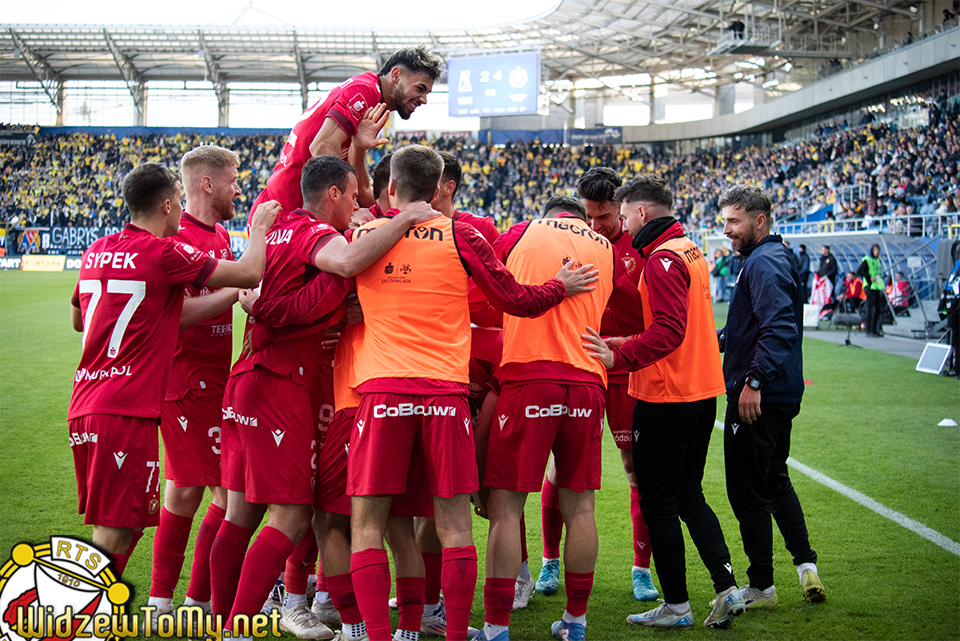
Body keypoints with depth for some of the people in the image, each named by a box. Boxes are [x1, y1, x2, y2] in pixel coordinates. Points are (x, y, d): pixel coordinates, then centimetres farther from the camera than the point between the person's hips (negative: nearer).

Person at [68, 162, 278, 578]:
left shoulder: (97, 252, 14)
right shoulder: (164, 253, -10)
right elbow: (248, 274, -9)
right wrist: (259, 227, 10)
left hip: (84, 407, 8)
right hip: (126, 411, -8)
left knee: (113, 527, 17)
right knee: (116, 531, -4)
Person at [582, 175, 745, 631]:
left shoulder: (662, 260, -15)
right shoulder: (691, 252, 15)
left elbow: (668, 330, -25)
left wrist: (619, 358, -28)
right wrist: (629, 346, 15)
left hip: (666, 400, -9)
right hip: (702, 393, 9)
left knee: (658, 502, 1)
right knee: (689, 495, 16)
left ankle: (676, 605, 8)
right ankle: (726, 589, 10)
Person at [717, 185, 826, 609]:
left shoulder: (764, 264, -17)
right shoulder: (776, 258, 15)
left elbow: (779, 328, -29)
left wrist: (754, 380, -32)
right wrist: (719, 339, 23)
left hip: (756, 398, -11)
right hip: (781, 395, 11)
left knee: (748, 492, -1)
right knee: (775, 480, 21)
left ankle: (761, 587, 7)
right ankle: (805, 563, 15)